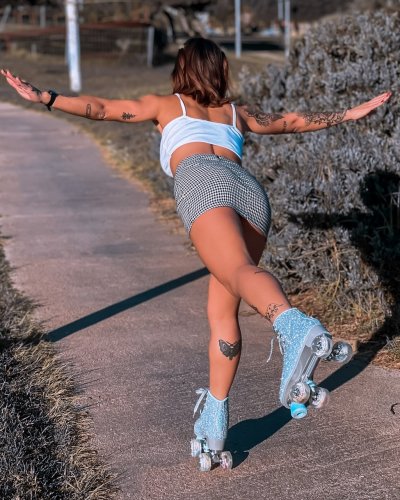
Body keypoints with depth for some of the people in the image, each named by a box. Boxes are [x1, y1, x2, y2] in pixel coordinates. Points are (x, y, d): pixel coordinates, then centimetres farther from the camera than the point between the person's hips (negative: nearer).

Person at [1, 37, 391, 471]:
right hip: (251, 190, 4)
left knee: (240, 273, -30)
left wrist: (43, 97, 31)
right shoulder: (237, 112, 39)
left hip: (202, 182, -4)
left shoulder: (167, 105, 32)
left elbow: (101, 108, 27)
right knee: (222, 311, 8)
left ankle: (295, 326, -61)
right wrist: (351, 114, 61)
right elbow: (296, 121, 48)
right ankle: (214, 423, 5)